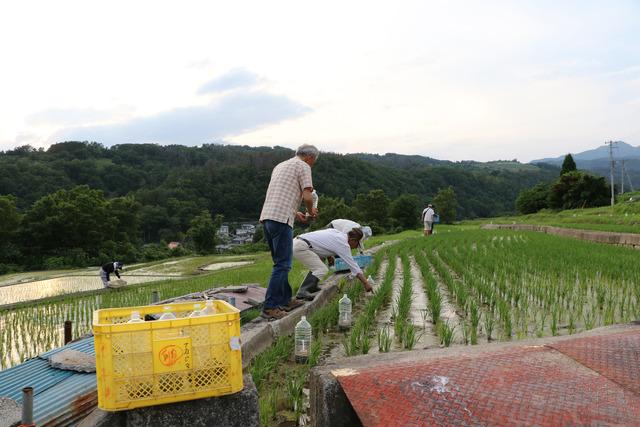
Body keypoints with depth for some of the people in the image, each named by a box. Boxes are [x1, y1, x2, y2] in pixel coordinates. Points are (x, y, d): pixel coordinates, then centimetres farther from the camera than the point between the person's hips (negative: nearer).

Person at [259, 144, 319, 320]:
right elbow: (307, 196, -10)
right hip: (281, 219, -9)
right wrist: (311, 211, 9)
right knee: (283, 264, -5)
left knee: (281, 262, 18)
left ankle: (285, 300, 26)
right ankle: (270, 307, -6)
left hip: (266, 216, 9)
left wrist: (295, 213, 29)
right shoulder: (303, 167, 1)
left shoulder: (280, 165, 26)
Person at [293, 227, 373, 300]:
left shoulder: (338, 233, 14)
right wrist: (365, 283, -3)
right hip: (300, 247, -10)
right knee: (322, 270, -12)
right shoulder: (343, 244, -9)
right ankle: (302, 292, -18)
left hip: (296, 241, 10)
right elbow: (352, 264, -8)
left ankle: (311, 287, 23)